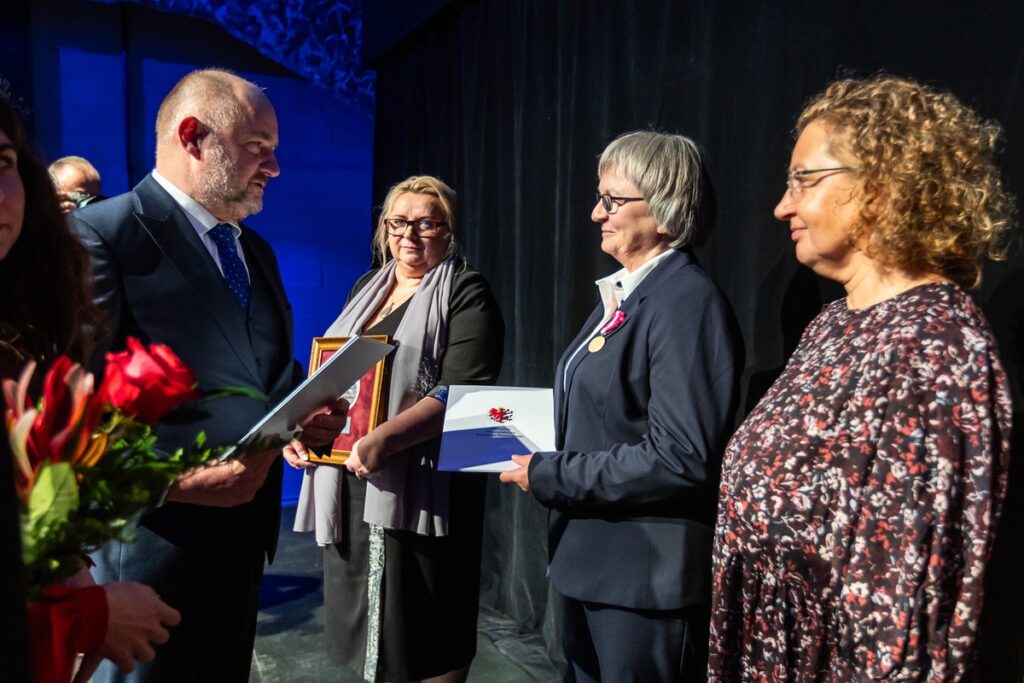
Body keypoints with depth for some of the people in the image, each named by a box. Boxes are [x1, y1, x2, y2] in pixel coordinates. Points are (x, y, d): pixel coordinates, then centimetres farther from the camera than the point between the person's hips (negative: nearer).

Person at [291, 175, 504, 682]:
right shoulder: (368, 288, 16)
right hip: (349, 485, 7)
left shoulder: (466, 294, -5)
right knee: (362, 624, 15)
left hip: (418, 488, -6)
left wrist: (383, 439, -28)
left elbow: (462, 391, -18)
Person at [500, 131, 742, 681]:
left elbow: (680, 459, -25)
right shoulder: (620, 292, 9)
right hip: (589, 559, 9)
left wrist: (549, 476, -19)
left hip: (645, 575, -9)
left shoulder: (688, 303, -19)